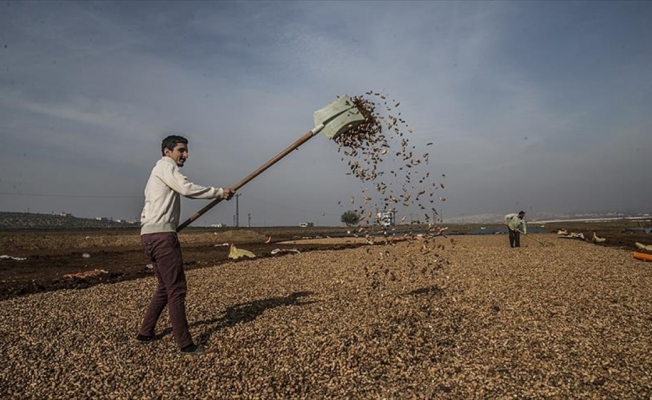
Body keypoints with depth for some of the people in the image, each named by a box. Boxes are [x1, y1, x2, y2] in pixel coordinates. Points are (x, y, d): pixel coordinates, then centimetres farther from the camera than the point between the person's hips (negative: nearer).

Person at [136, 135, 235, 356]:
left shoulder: (161, 171, 26)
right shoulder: (165, 165, -4)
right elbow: (188, 188, -19)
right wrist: (220, 192, -14)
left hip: (152, 235, 10)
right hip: (161, 235, -10)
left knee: (165, 286, 18)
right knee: (176, 288, -9)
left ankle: (145, 332, 25)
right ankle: (185, 344, -6)